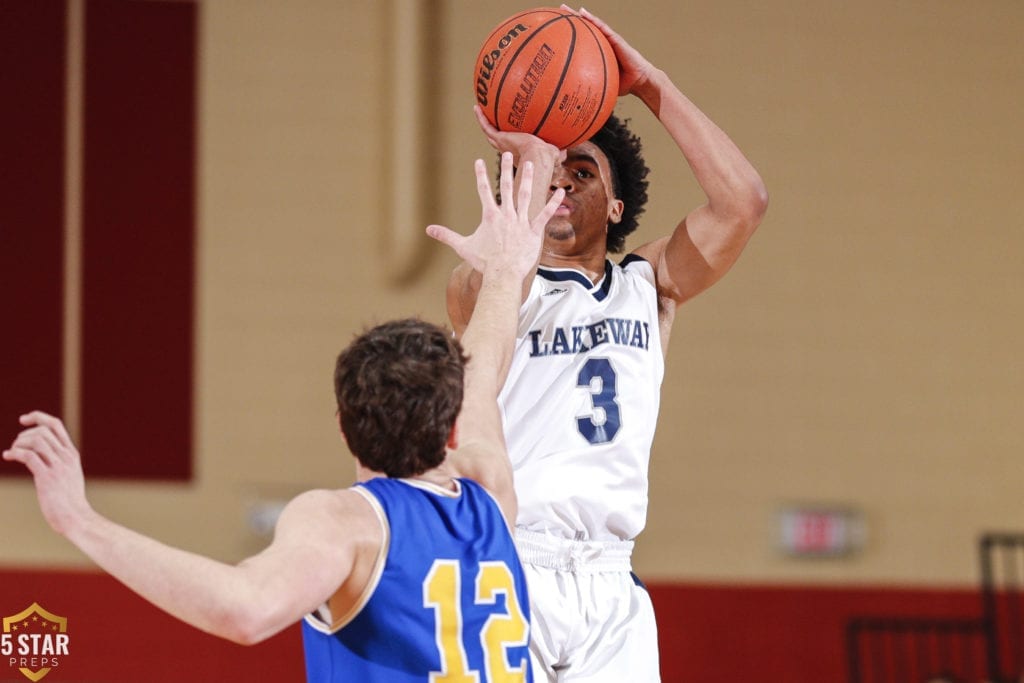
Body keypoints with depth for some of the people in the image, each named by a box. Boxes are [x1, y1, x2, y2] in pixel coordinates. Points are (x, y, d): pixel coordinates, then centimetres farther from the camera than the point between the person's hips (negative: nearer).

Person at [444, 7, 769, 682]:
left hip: (611, 584, 3)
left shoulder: (649, 285, 16)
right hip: (506, 577, -3)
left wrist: (651, 84, -1)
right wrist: (532, 159, -13)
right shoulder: (483, 286, 6)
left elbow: (743, 202, 1)